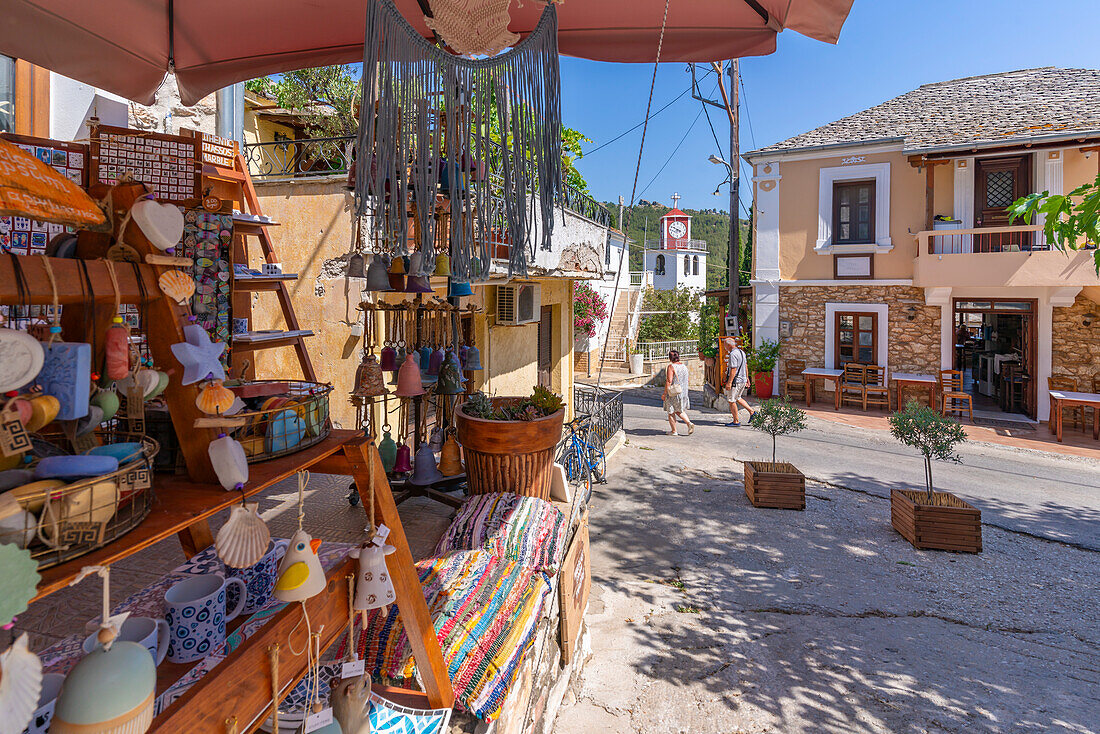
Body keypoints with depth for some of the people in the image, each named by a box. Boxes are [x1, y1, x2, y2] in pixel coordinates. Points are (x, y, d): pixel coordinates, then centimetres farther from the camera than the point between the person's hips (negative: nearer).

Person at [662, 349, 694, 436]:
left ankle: (674, 431, 13)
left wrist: (664, 393, -14)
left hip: (673, 393, -7)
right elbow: (686, 380, 13)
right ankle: (689, 423, 1)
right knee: (679, 411, 20)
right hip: (683, 392, 7)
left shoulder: (671, 367, -15)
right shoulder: (684, 366, 6)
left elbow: (669, 381, -19)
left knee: (671, 412, 8)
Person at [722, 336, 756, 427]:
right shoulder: (742, 352, 12)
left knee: (731, 401, 0)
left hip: (735, 381, -10)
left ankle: (736, 421, 5)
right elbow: (746, 366, 18)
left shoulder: (733, 354, -18)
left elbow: (733, 369, -23)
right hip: (743, 380, 10)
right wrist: (747, 378, 24)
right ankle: (751, 412, 19)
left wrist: (729, 382, -22)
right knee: (738, 398, 24)